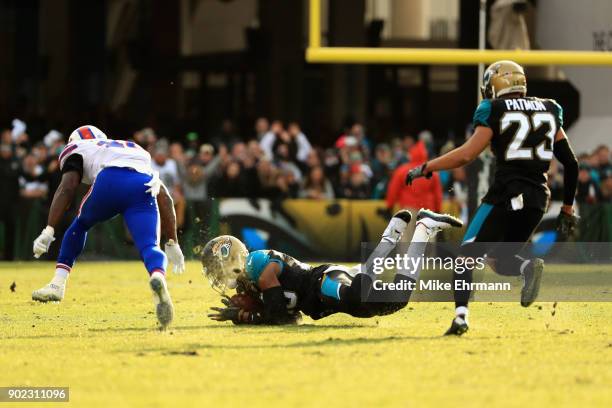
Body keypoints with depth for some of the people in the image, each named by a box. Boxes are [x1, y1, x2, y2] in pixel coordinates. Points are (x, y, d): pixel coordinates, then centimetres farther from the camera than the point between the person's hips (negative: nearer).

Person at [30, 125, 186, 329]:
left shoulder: (77, 149, 32)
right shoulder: (137, 151, 43)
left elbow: (67, 188, 12)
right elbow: (164, 197, 33)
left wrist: (48, 231, 4)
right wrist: (172, 243, 32)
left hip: (110, 182, -1)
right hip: (144, 187, 2)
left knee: (79, 226, 27)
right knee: (149, 248, -7)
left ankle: (58, 283, 22)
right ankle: (158, 277, -41)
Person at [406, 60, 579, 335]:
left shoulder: (494, 111, 0)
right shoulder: (549, 111, 16)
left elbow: (467, 154, -9)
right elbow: (571, 163, 15)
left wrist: (426, 168, 1)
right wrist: (568, 207, 23)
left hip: (507, 192, -5)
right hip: (538, 197, 5)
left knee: (468, 254, 1)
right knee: (498, 259, 19)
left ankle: (461, 315, -18)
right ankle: (528, 266, -14)